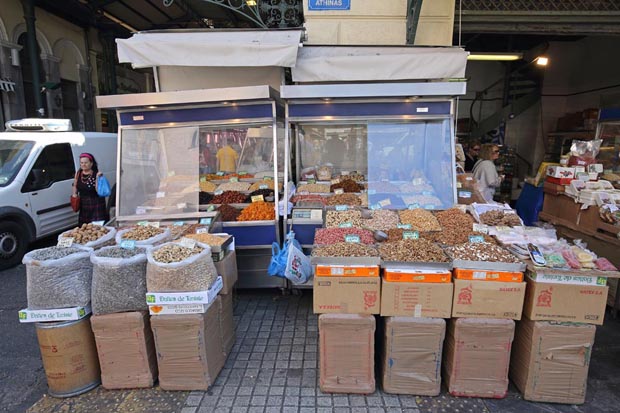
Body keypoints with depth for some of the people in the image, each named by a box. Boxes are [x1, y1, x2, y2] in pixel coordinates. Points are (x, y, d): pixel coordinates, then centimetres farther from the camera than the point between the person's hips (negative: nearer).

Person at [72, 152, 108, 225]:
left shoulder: (96, 174, -12)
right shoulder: (78, 174, 5)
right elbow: (75, 186, 23)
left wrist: (98, 178, -28)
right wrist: (74, 194, 7)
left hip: (96, 206, -5)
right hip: (83, 205, 6)